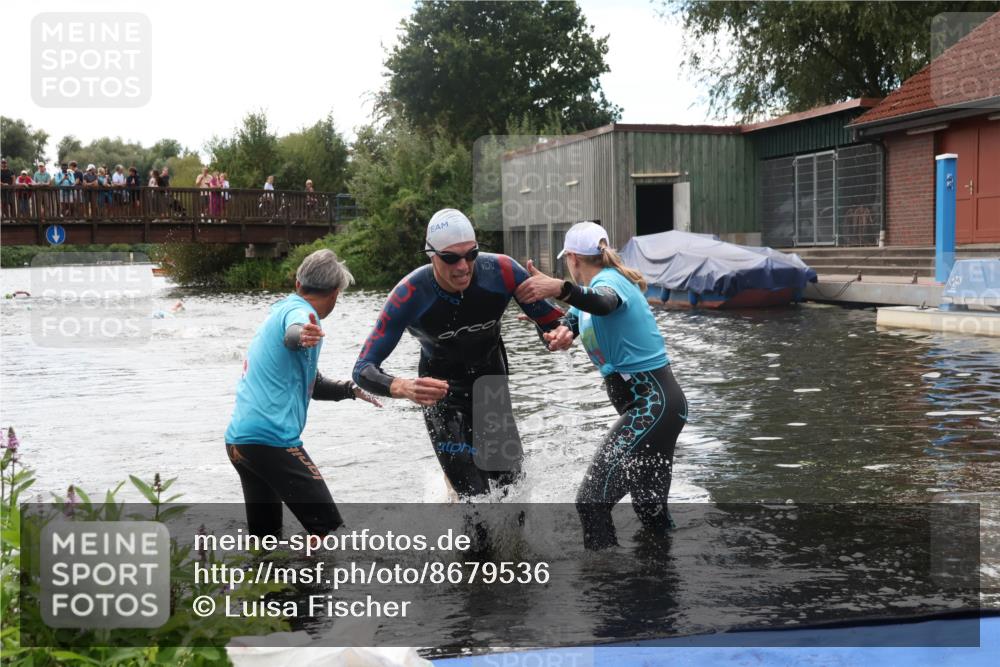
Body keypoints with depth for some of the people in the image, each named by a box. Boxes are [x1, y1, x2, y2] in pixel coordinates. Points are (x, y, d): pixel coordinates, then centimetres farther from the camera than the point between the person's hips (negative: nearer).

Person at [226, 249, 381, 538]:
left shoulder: (279, 310, 23)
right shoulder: (298, 310, -5)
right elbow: (292, 333, -33)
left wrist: (350, 390, 36)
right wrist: (302, 336, -54)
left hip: (238, 439, 10)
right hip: (272, 438, -10)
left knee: (265, 535, 18)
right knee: (328, 529, -7)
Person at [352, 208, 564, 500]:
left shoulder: (502, 272, -27)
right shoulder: (409, 295, -32)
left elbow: (551, 321, -15)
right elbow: (364, 368, -31)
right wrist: (403, 388, -52)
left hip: (492, 379, 3)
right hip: (441, 389, -3)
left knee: (511, 484, 8)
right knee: (476, 495, -13)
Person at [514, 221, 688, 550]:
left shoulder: (608, 280, -13)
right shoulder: (599, 284, 18)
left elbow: (602, 304, -38)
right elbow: (570, 323, 4)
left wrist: (559, 288, -56)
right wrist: (562, 332, -20)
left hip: (652, 404, -11)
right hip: (653, 403, 11)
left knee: (592, 501, -18)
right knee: (649, 508, 22)